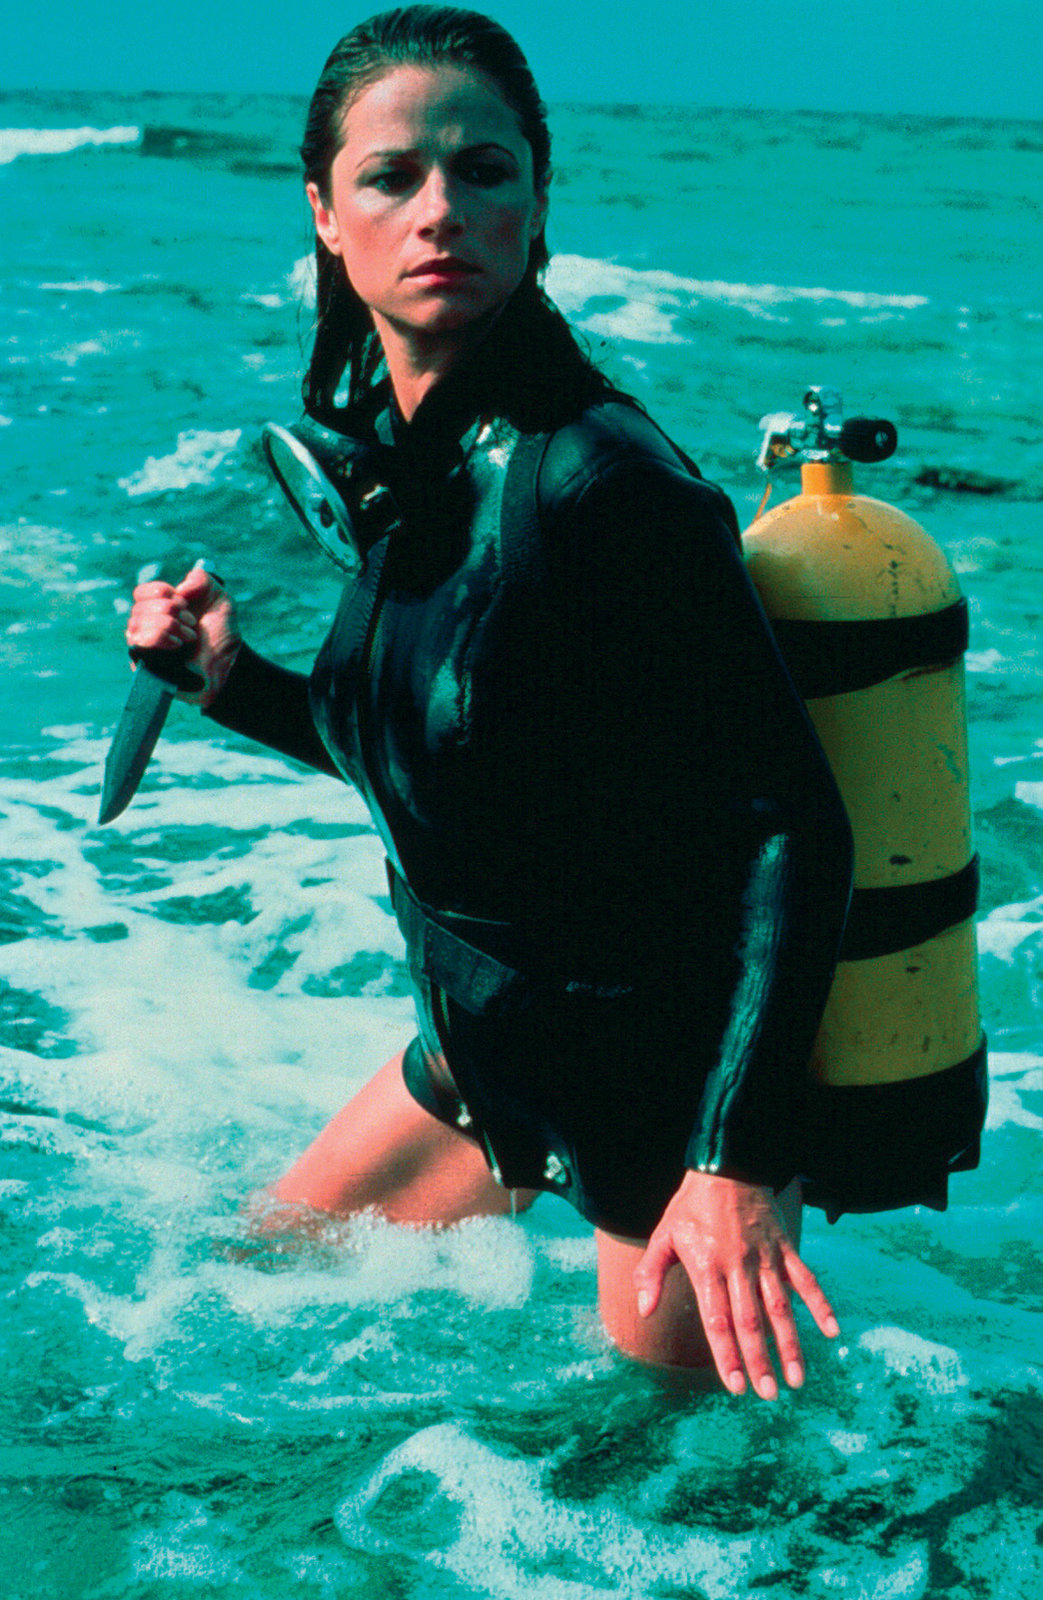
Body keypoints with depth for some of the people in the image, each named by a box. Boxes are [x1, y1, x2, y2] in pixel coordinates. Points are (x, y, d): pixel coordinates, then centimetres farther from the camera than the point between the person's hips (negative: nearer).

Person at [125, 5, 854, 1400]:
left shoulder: (599, 478, -27)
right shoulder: (389, 446, -1)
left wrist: (742, 1156, -32)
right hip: (490, 1045, 8)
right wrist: (231, 680, -1)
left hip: (664, 1073, -8)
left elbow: (792, 824, -27)